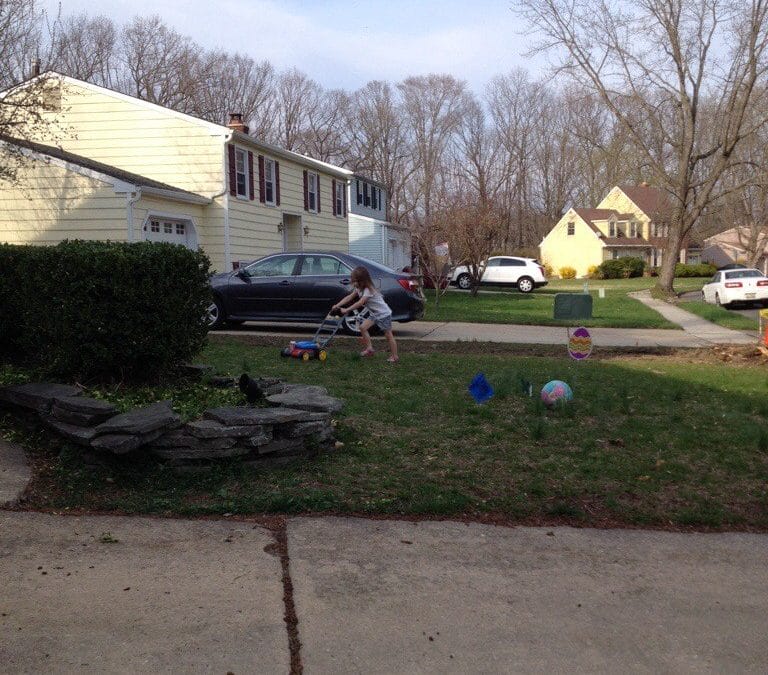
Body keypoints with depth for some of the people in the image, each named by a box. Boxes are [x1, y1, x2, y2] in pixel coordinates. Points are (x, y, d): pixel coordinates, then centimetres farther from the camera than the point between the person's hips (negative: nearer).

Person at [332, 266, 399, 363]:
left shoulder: (368, 290, -25)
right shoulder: (359, 288, 3)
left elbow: (360, 303, -32)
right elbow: (349, 297, -1)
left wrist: (346, 310, -32)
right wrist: (337, 305, -11)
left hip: (384, 314, -9)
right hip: (375, 314, 9)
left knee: (388, 335, -3)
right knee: (363, 327, -1)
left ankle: (394, 357, 3)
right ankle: (369, 349, 6)